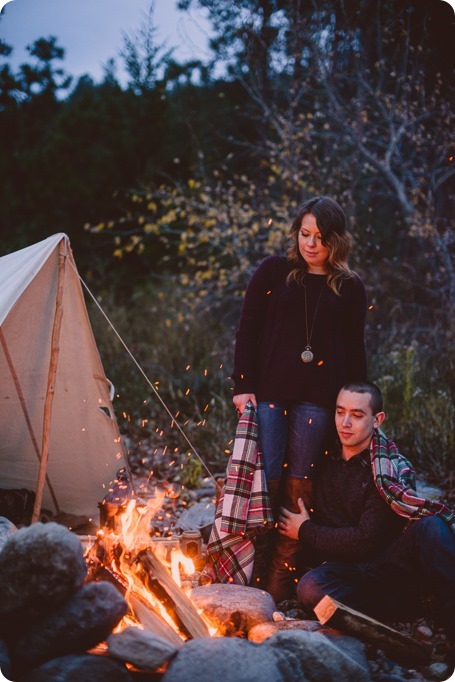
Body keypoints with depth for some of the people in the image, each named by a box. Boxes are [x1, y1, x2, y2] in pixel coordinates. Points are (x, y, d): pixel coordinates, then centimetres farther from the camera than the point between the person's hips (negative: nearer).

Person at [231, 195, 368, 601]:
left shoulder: (350, 288, 7)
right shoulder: (274, 272, 5)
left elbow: (355, 352, 10)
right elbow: (247, 332, 3)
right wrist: (243, 386, -4)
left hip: (317, 398, 1)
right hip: (270, 390, 0)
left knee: (299, 482, 4)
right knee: (266, 478, -3)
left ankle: (282, 576, 14)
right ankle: (252, 571, 10)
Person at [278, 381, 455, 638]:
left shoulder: (392, 469, -4)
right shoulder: (326, 461, 10)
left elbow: (366, 540, -10)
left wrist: (305, 531, -2)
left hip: (393, 568, -2)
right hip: (349, 573, 3)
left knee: (431, 527, -33)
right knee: (310, 587, -33)